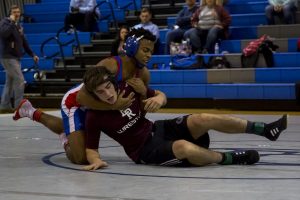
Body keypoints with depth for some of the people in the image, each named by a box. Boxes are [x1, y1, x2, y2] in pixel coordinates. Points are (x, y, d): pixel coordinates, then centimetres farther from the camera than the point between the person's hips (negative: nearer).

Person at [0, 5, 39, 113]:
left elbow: (24, 42, 20)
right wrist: (12, 22, -26)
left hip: (16, 57, 8)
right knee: (20, 80, -12)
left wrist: (32, 54, 18)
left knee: (10, 82, 10)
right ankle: (19, 107, -9)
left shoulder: (18, 25, 15)